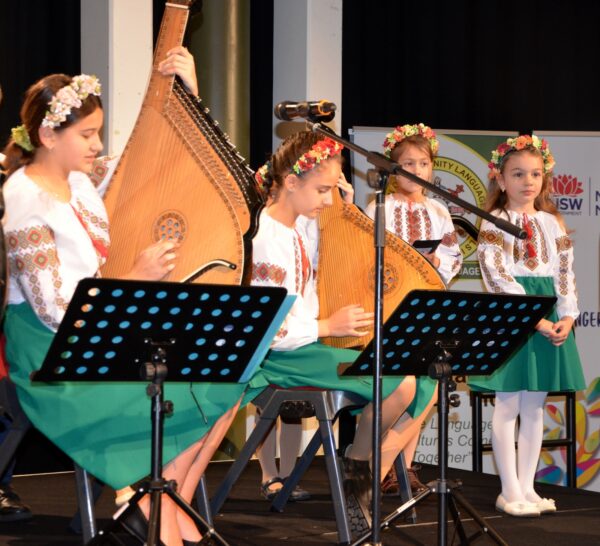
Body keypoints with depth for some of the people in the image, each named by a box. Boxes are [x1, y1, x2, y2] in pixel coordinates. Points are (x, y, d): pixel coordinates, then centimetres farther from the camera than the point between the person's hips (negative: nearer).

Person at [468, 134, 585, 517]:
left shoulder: (554, 224, 11)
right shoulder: (494, 223, -4)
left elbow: (566, 273, 9)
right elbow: (497, 276, -12)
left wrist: (567, 317, -6)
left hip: (549, 320, 5)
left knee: (535, 407, 8)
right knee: (508, 406, -3)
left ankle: (526, 486, 15)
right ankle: (510, 491, 2)